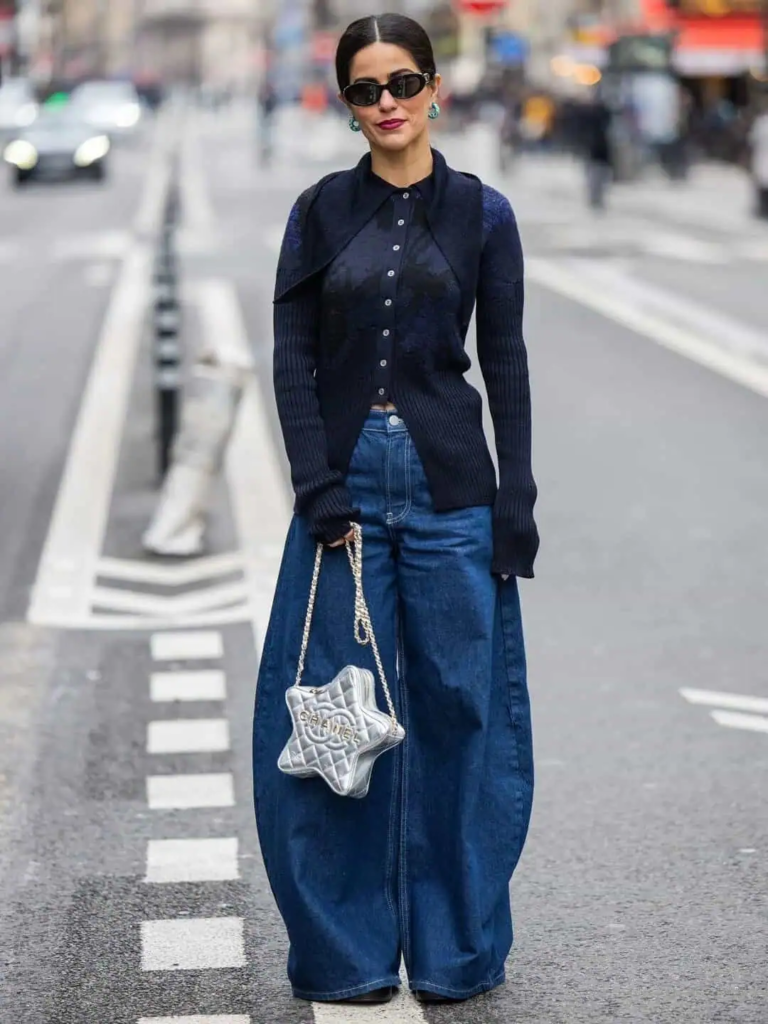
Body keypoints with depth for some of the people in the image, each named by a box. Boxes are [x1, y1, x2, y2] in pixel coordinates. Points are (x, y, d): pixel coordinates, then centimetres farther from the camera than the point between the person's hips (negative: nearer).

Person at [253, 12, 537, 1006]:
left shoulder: (481, 213, 2)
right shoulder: (322, 211, 4)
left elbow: (505, 364, 3)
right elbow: (292, 357, 1)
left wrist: (516, 500, -3)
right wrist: (317, 483, -9)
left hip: (450, 483, 0)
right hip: (346, 483, 1)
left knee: (458, 702, 3)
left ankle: (454, 941, 17)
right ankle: (350, 945, 14)